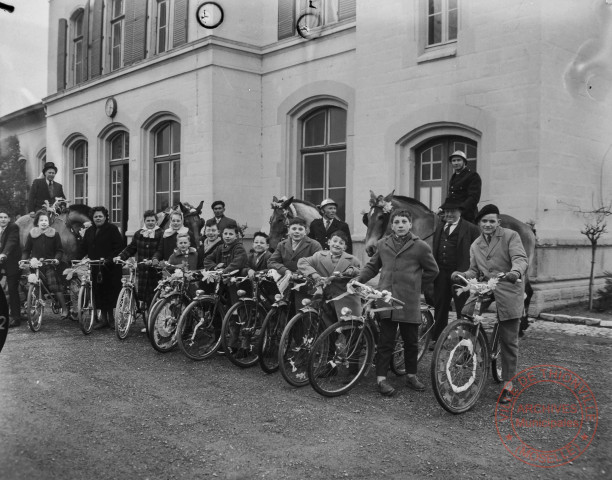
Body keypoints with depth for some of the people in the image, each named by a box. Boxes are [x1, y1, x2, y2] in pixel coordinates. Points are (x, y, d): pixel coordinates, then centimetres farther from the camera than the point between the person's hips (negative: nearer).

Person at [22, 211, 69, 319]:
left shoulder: (54, 234, 7)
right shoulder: (32, 234, 10)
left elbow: (59, 250, 7)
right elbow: (26, 250, 14)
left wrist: (56, 258, -11)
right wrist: (24, 260, -1)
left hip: (49, 264, -2)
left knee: (55, 284, -17)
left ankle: (64, 308, -11)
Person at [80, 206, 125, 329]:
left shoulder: (112, 229, -3)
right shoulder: (89, 231, 15)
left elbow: (119, 246, -9)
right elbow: (83, 247, 20)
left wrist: (109, 259, -17)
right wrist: (84, 256, 2)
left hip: (110, 267, -5)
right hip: (96, 267, 5)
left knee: (111, 291, -3)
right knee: (99, 292, 5)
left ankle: (111, 317, 9)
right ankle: (103, 318, 14)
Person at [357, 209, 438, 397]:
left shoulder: (420, 246, 0)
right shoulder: (382, 244, 8)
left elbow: (432, 270, 10)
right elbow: (372, 266, 18)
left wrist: (416, 286, 11)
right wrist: (358, 280, 5)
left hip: (409, 302, -1)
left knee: (411, 341, 9)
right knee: (386, 341, 0)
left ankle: (411, 375, 25)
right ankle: (381, 378, 6)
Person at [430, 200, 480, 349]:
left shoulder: (470, 229, -2)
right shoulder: (439, 228, 17)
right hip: (441, 273, 5)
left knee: (462, 309, 0)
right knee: (440, 307, 11)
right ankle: (436, 339, 20)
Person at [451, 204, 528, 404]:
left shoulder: (510, 236, -1)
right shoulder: (475, 245, 16)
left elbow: (520, 259, -13)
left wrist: (516, 271, -36)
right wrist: (462, 275, -6)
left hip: (508, 291, -4)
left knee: (509, 341, 0)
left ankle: (508, 383, 13)